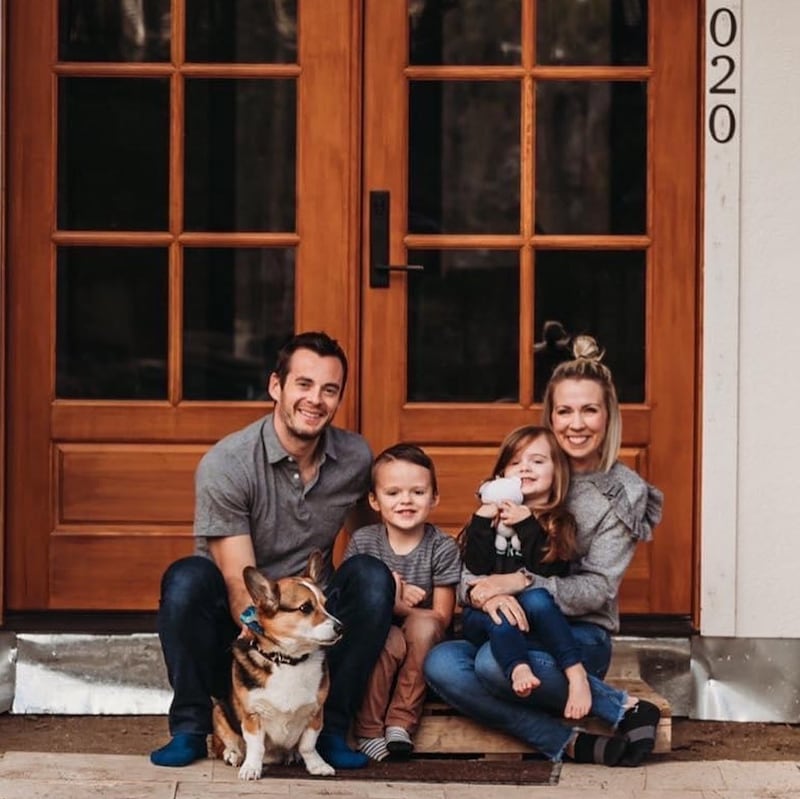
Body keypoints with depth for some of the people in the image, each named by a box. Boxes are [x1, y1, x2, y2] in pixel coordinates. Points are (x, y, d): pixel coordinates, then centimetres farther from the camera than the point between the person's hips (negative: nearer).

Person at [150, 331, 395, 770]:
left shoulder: (356, 458, -5)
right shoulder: (225, 464, -18)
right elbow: (241, 588, -23)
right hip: (238, 627, -3)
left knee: (371, 574, -23)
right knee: (186, 577, -32)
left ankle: (332, 728, -16)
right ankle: (190, 727, -17)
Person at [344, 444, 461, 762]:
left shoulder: (442, 547, -6)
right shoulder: (363, 541, -2)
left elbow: (441, 618, -7)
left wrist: (398, 605, -23)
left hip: (421, 651, 0)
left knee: (424, 625, -33)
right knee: (389, 640, -34)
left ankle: (401, 723, -25)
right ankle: (368, 730, -21)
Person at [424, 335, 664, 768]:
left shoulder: (625, 493, -1)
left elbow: (596, 590, -9)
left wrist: (522, 582, -25)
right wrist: (483, 592, -22)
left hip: (580, 635, -4)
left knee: (496, 662, -37)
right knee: (440, 664, -30)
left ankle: (627, 710, -19)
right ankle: (572, 744, -30)